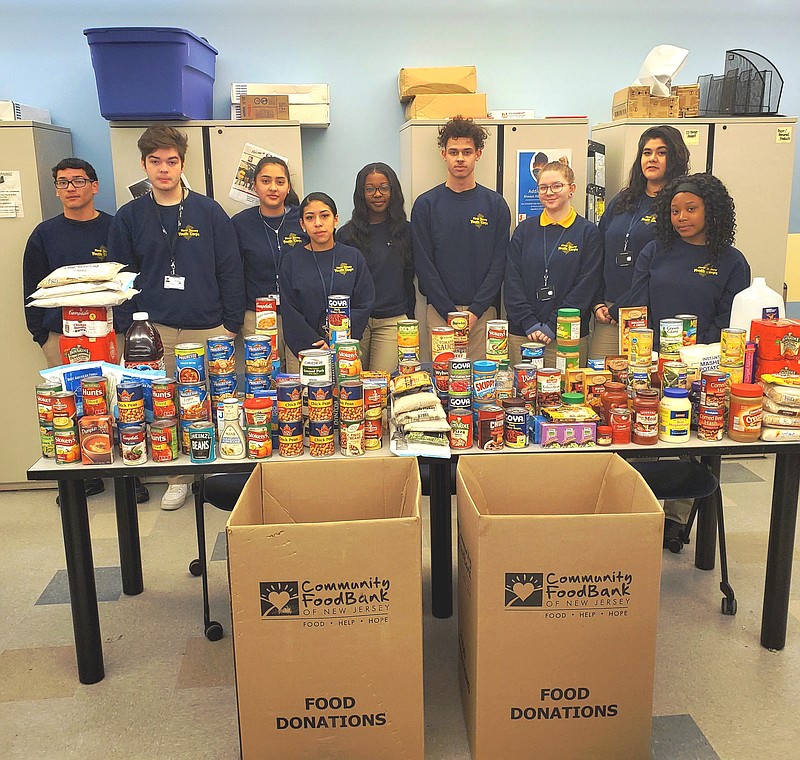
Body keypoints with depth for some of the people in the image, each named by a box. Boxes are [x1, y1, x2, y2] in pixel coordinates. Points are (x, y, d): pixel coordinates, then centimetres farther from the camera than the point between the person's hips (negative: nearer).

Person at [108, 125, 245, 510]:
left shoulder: (209, 211, 2)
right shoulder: (128, 217, 6)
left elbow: (230, 271, 2)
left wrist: (232, 323, -1)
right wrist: (127, 327, 2)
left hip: (208, 329, -1)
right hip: (154, 331, 1)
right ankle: (178, 478, 19)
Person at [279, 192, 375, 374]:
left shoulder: (353, 257, 5)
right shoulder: (291, 261, 3)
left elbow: (364, 305, 0)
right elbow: (290, 312, -2)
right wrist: (317, 346, -13)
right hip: (302, 350, 0)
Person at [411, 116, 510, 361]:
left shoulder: (495, 204, 6)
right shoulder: (426, 204, 3)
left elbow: (499, 263, 1)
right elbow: (424, 264, -1)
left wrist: (475, 310, -9)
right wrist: (450, 313, -9)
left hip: (483, 312, 1)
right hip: (439, 312, -1)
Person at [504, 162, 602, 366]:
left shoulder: (588, 232, 3)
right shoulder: (524, 230, 10)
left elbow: (585, 287, -5)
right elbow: (512, 282, 3)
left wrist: (552, 326, -12)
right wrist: (530, 324, -9)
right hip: (521, 335, 2)